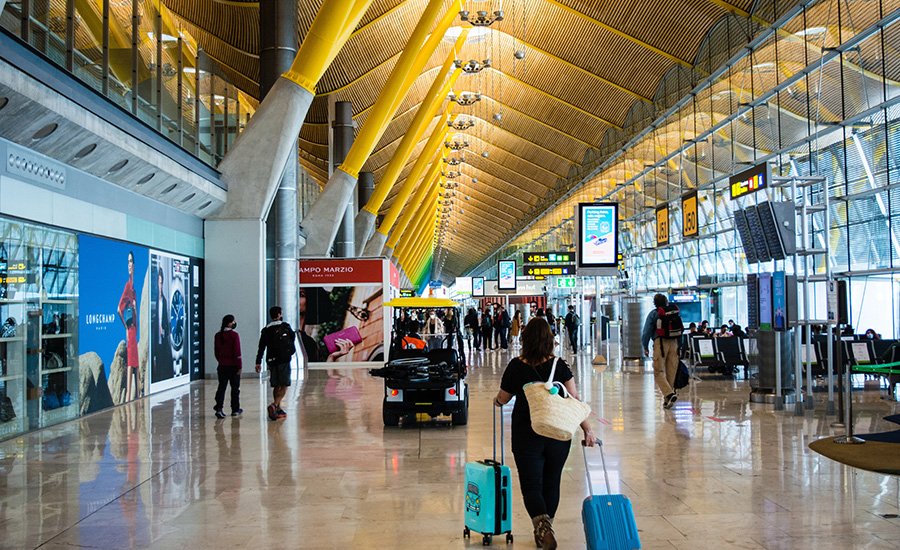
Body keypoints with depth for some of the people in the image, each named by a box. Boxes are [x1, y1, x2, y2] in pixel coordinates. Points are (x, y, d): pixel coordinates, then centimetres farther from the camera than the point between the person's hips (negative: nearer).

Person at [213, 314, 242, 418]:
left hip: (222, 366, 4)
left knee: (221, 387, 5)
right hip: (233, 366, -4)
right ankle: (235, 410, 16)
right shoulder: (234, 335, -13)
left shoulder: (218, 335, 4)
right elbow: (237, 352, -14)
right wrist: (239, 366, -10)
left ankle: (219, 408, -8)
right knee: (235, 388, 8)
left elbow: (216, 351, 10)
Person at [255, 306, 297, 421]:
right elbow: (293, 337, 14)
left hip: (271, 361, 4)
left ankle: (278, 410, 15)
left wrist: (258, 362, 0)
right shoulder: (285, 326, -2)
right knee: (284, 386, -3)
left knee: (276, 386, 13)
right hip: (284, 360, -4)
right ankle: (274, 405, -23)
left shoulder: (266, 330, 4)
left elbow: (261, 347, -2)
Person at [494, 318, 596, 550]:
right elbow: (574, 401, -9)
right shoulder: (559, 365, -6)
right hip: (558, 435, 2)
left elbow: (502, 399, 6)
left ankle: (542, 525, -22)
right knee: (551, 483, 17)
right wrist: (587, 429, -3)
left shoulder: (516, 366, -7)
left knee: (531, 485, 3)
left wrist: (496, 400, 29)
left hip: (526, 436, -2)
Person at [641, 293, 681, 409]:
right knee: (671, 372, 10)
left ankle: (669, 394, -23)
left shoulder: (653, 313, 3)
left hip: (660, 342, -4)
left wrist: (645, 347, 7)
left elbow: (646, 331, -1)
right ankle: (667, 400, 15)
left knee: (659, 372, -3)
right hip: (674, 343, 4)